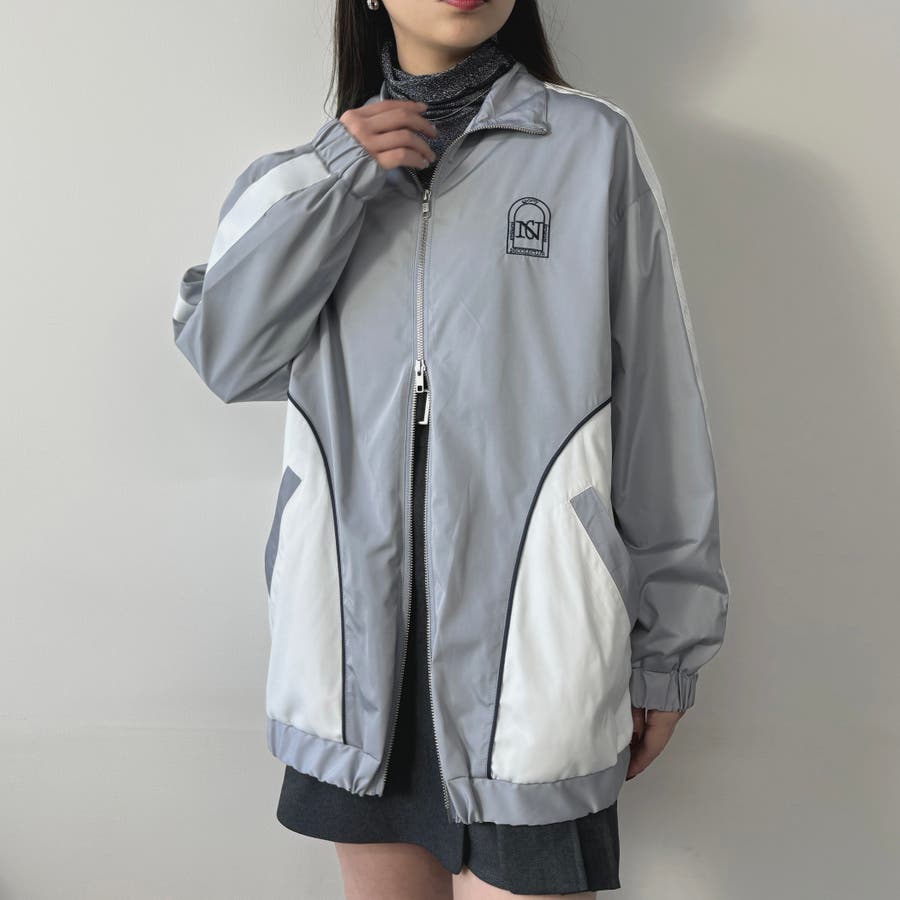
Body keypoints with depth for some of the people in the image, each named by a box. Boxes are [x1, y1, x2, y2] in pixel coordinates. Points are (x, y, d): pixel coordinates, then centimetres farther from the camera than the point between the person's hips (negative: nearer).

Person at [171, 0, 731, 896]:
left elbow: (658, 413, 0)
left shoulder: (594, 146, -1)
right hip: (360, 633, 4)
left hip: (527, 646, -3)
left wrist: (666, 651, 1)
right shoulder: (328, 168, 11)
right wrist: (330, 180, -11)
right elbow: (222, 352, 0)